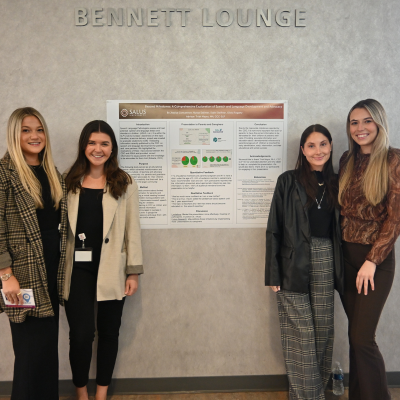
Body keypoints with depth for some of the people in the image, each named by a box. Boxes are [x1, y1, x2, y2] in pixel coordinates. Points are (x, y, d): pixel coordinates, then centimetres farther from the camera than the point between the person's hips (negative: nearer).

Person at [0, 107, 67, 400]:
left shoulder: (53, 173, 12)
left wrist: (62, 269, 11)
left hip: (52, 273, 6)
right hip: (25, 274, -6)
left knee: (49, 345, 14)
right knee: (32, 348, 2)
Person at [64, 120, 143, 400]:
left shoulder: (125, 184, 0)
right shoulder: (70, 182, 4)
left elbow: (132, 230, 0)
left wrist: (133, 272, -2)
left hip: (111, 270, 0)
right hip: (78, 270, 1)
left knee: (108, 333, 11)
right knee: (81, 335, 0)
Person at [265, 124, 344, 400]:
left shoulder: (336, 183, 9)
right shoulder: (288, 181, -2)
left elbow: (339, 229, 13)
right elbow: (274, 229, -4)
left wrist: (340, 269, 6)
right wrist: (273, 274, -7)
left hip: (326, 263, 4)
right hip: (295, 266, -4)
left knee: (323, 331, 12)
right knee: (301, 334, 2)